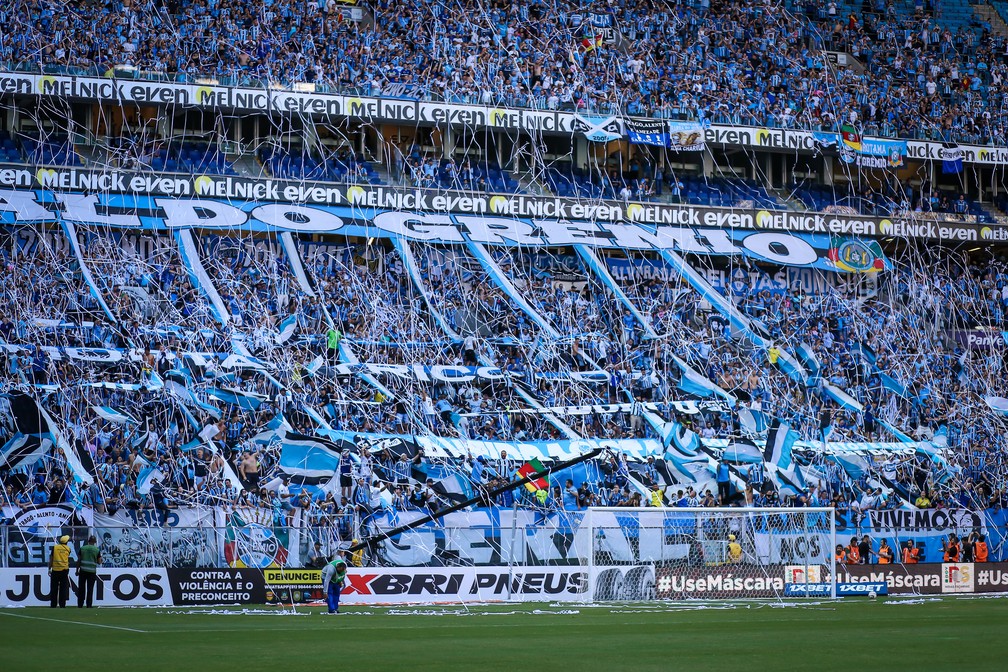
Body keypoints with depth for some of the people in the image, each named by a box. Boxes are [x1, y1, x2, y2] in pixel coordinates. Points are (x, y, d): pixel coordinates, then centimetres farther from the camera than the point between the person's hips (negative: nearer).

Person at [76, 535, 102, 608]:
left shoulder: (82, 548, 2)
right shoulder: (97, 550, -1)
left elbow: (79, 560, 2)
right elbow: (99, 561, -1)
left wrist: (77, 570, 8)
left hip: (83, 570, 1)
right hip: (92, 571, -1)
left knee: (81, 588, 6)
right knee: (90, 589, 2)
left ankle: (80, 605, 6)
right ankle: (89, 605, 1)